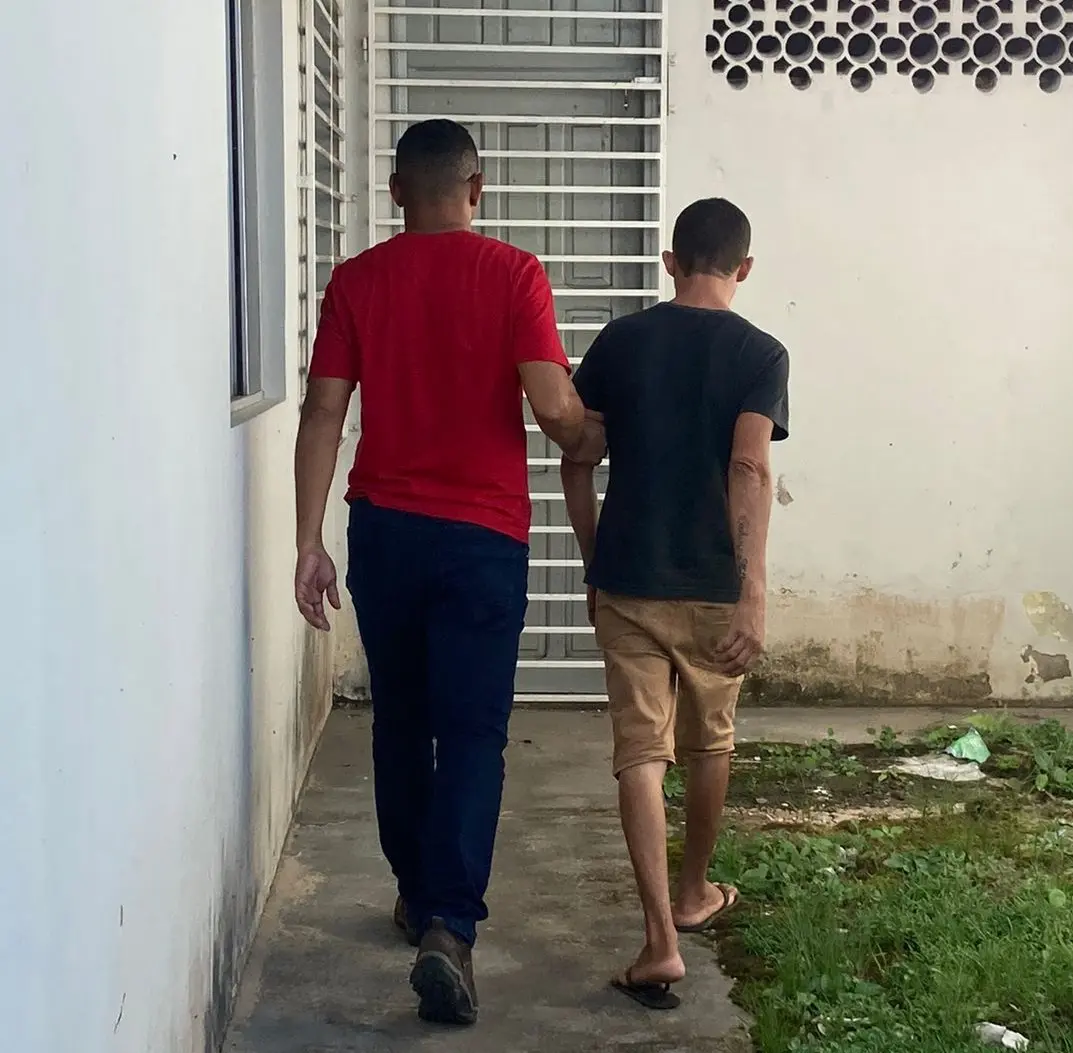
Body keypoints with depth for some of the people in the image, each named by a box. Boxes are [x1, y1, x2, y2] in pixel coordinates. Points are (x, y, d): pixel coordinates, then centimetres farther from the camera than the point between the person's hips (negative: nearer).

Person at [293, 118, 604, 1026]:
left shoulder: (356, 280, 1)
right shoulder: (514, 274, -6)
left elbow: (323, 416, -2)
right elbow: (555, 408, -14)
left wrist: (309, 542, 1)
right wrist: (595, 445, 8)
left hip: (384, 528, 3)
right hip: (482, 534, -3)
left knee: (401, 719, 17)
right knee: (472, 731, 0)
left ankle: (420, 893, 31)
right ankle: (448, 926, -12)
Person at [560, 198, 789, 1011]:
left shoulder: (618, 342, 2)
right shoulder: (759, 353, -6)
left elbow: (576, 464, 3)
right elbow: (749, 471, -19)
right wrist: (754, 594, -23)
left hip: (627, 582, 1)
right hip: (712, 587, -1)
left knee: (641, 751, 1)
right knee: (708, 743, 19)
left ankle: (662, 942, -7)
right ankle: (694, 894, 37)